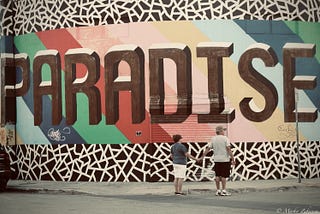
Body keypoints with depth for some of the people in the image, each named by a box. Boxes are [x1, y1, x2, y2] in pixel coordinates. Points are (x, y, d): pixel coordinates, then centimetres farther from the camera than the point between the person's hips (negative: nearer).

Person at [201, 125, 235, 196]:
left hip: (216, 160, 4)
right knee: (224, 175, -1)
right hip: (225, 159, -4)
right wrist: (233, 159, -12)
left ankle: (218, 190, 12)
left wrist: (202, 157, 12)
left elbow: (208, 149, 4)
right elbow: (228, 149, -14)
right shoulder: (225, 138, -7)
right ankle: (224, 191, -2)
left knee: (217, 175, 10)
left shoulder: (213, 139, 6)